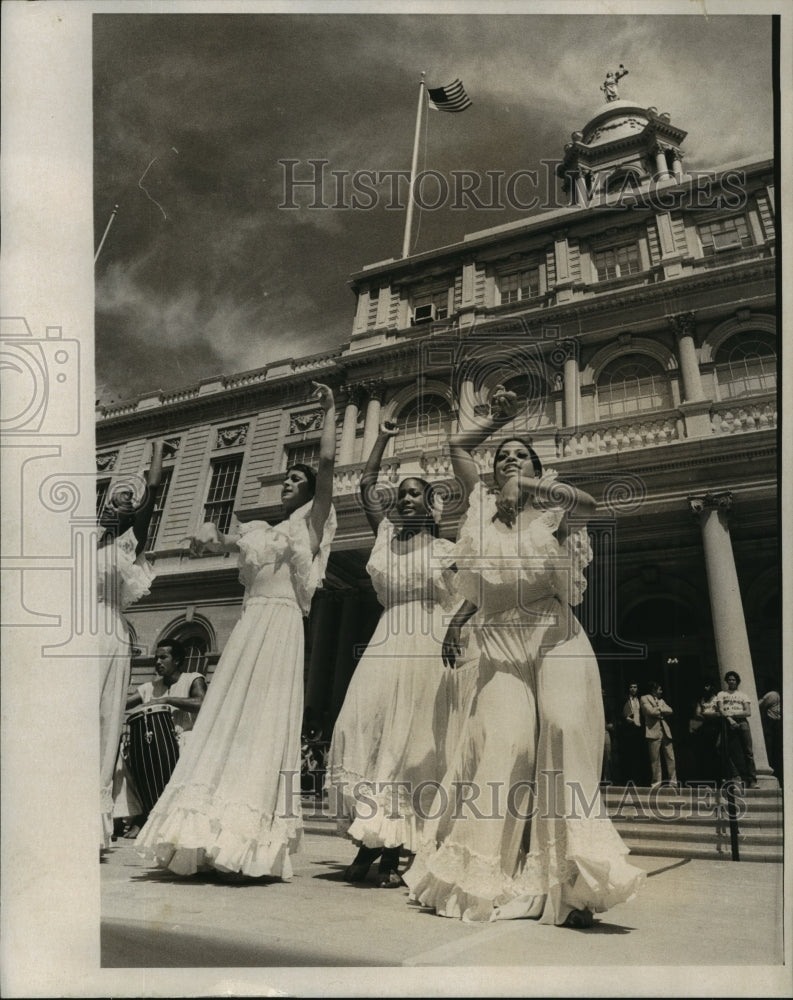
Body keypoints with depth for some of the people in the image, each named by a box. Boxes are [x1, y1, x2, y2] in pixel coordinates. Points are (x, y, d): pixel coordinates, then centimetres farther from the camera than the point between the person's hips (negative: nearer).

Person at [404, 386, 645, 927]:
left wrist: (529, 484, -11)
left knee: (566, 732, -16)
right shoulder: (484, 506, 16)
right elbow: (459, 445, 20)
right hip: (502, 646, 1)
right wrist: (497, 417, 26)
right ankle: (480, 876, -1)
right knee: (502, 745, -10)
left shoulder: (551, 509, 9)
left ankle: (573, 883, -12)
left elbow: (589, 504, -14)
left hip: (557, 639, -1)